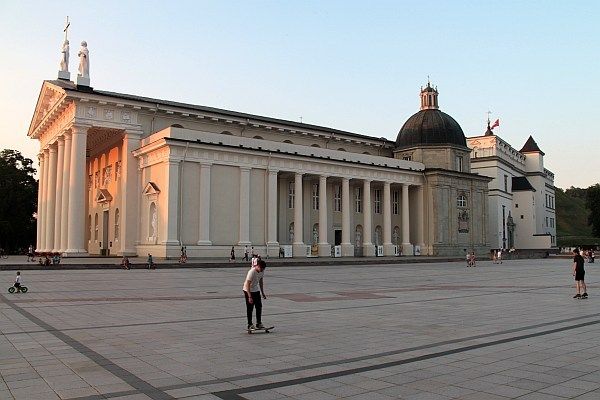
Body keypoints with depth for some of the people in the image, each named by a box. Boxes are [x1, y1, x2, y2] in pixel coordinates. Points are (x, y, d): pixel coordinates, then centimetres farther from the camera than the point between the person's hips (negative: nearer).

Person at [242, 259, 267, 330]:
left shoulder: (262, 271, -6)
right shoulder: (252, 272, -29)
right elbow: (247, 285, -29)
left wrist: (263, 293, 12)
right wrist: (250, 297, -32)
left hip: (256, 290, 7)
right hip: (248, 290, -7)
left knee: (259, 306, 1)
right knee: (250, 308, -2)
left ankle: (259, 323, 8)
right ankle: (250, 324, 7)